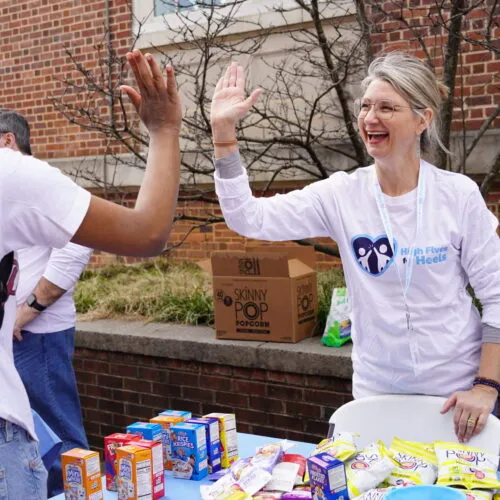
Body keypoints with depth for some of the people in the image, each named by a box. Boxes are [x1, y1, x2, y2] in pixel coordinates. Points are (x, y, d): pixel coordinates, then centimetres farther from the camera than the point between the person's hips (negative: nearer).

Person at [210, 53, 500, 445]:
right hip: (377, 392, 1)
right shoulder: (340, 195, -5)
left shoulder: (459, 195, -9)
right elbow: (248, 218, -11)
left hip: (457, 393, -1)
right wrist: (224, 132, -18)